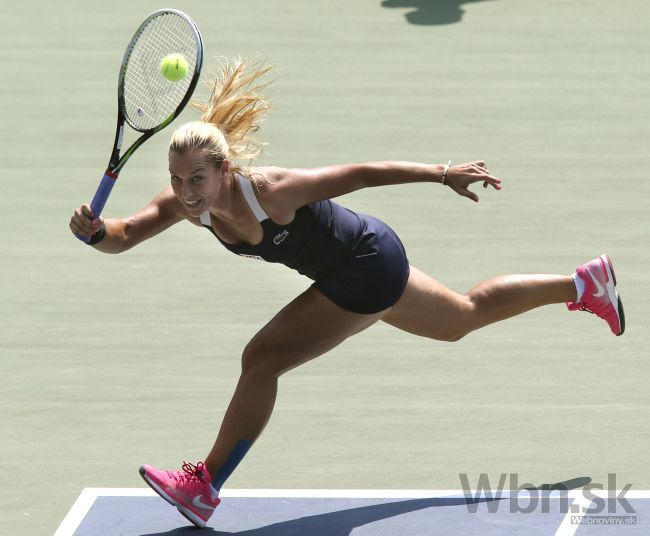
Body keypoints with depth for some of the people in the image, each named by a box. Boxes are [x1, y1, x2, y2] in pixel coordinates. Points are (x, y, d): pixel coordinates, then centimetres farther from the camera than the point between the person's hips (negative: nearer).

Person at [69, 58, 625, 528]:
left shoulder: (268, 191, -35)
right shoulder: (185, 202, -17)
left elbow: (359, 173, -29)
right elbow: (125, 235, -18)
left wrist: (444, 174, -24)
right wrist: (95, 231, -42)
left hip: (369, 266, -8)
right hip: (365, 265, 8)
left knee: (262, 359, -16)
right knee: (466, 315, 29)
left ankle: (204, 489, -4)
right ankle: (587, 284, 46)